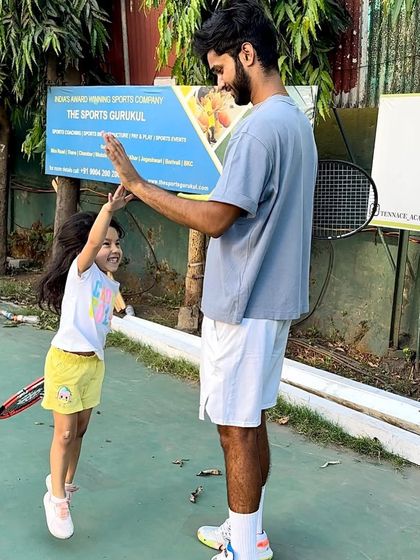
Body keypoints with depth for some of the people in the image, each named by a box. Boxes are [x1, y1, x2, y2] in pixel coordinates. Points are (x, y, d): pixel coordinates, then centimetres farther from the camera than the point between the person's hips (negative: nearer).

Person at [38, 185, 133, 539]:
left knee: (80, 430, 16)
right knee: (65, 433, 1)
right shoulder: (81, 270, -12)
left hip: (94, 363, 7)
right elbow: (91, 242, -33)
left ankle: (64, 485, 34)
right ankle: (56, 498, 17)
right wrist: (110, 208, -44)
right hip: (67, 361, -7)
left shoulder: (110, 285, 9)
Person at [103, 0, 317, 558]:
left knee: (238, 427, 2)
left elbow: (214, 219, -23)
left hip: (244, 306, -10)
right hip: (271, 298, 10)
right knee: (250, 422, 18)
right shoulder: (296, 120, 13)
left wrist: (136, 183, -17)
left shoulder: (260, 127, -19)